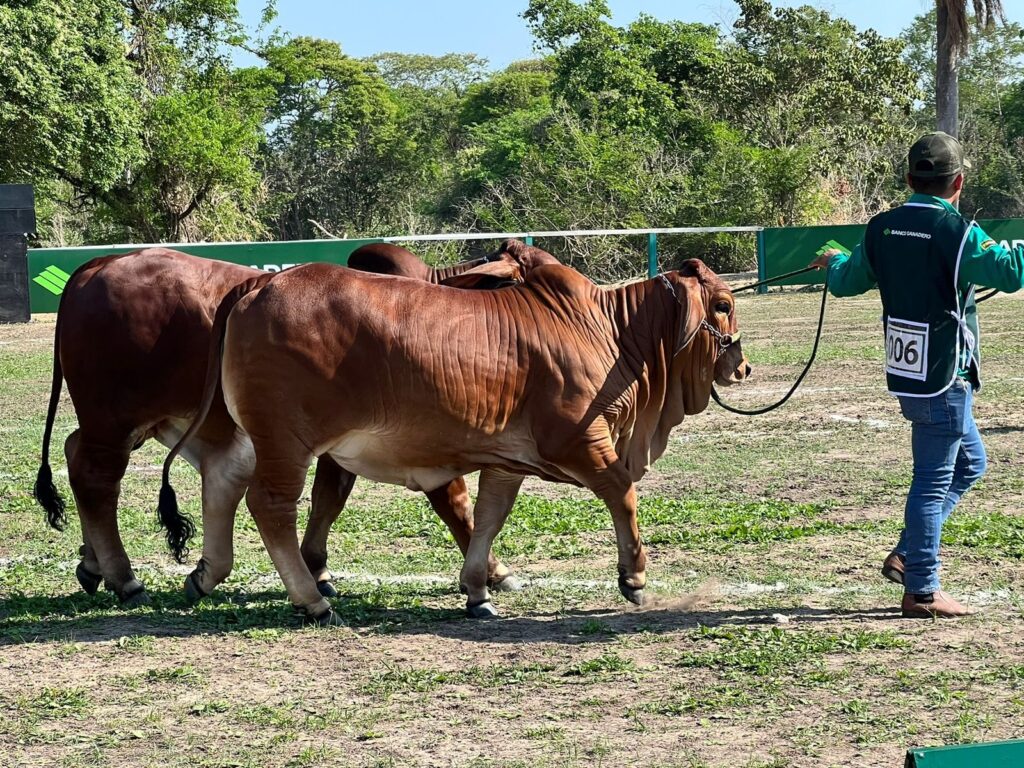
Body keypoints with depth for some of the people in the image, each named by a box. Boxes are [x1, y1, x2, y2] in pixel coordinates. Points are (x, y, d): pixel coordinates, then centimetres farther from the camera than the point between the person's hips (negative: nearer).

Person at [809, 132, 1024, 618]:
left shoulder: (882, 230, 4)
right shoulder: (955, 232, -17)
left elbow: (844, 282, 18)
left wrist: (834, 260, 40)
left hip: (905, 375, 8)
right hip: (944, 378, -8)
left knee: (969, 461, 22)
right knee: (935, 478, -1)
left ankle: (906, 556, 20)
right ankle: (921, 591, 4)